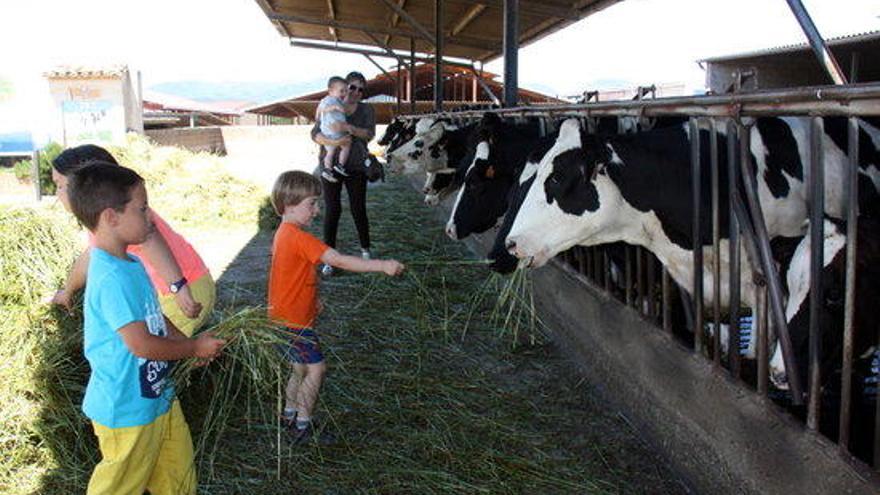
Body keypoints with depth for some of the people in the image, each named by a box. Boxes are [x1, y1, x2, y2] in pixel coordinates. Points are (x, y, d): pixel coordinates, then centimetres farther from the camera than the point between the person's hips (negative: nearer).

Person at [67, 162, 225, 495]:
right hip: (126, 411, -9)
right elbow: (142, 344, -28)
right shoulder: (112, 278, -28)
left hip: (156, 396, 9)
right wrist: (194, 348, -14)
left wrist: (191, 342, 1)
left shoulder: (131, 265, 3)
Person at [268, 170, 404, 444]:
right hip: (293, 320, -10)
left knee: (301, 368, 19)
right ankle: (303, 426, 7)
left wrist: (311, 300, 18)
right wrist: (382, 265, -34)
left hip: (285, 316, 10)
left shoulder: (284, 233, 8)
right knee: (316, 368, -4)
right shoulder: (298, 237, -25)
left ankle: (289, 415, 33)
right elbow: (339, 261, -32)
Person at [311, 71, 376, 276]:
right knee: (332, 210, -2)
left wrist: (352, 129, -29)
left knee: (358, 209, 4)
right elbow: (315, 133, -6)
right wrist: (332, 141, -25)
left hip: (355, 167, 0)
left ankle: (365, 250, 25)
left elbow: (369, 134, -11)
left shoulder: (366, 110, 5)